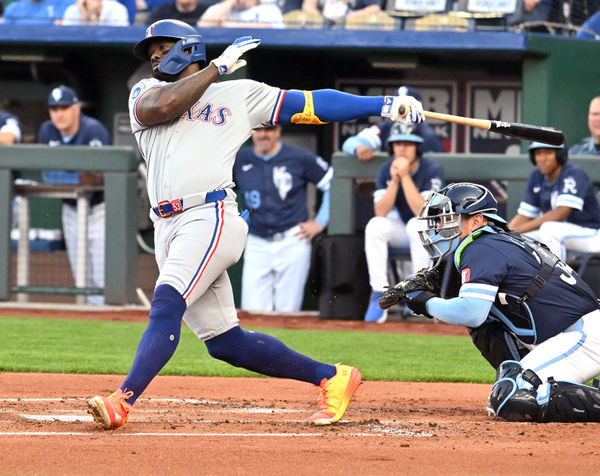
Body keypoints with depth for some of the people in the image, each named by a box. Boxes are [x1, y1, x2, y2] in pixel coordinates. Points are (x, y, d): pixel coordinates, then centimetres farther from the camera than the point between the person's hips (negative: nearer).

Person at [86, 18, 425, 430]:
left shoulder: (239, 95, 15)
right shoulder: (145, 93, 21)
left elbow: (311, 104, 12)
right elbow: (162, 106, -3)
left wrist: (384, 105, 5)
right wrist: (218, 67, 3)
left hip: (211, 218, -5)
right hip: (169, 230, 5)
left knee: (167, 304, -26)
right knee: (225, 342, 3)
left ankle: (123, 401, -37)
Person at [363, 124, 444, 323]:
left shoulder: (432, 170, -18)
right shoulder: (386, 171, -6)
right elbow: (380, 212, -15)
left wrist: (405, 176, -32)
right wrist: (394, 180, -26)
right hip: (399, 230, 4)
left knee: (417, 224, -37)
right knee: (375, 225, -27)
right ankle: (379, 295, -27)